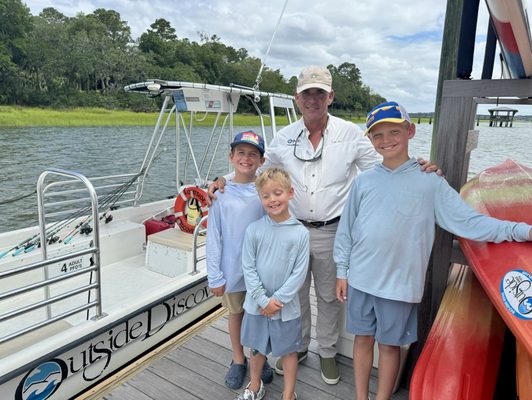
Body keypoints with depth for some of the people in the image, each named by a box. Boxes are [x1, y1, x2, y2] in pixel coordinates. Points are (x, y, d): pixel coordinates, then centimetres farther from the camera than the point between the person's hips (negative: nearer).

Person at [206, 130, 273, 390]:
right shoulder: (221, 193, -9)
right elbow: (213, 237, -6)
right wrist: (214, 275, -6)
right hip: (232, 269, 0)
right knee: (236, 313, 18)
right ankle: (238, 360, 41)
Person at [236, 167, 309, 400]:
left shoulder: (300, 233, -12)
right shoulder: (254, 230, -10)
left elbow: (299, 273, -11)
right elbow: (248, 268, -7)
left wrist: (277, 300, -13)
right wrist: (263, 300, -12)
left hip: (286, 306, -1)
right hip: (256, 304, 2)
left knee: (288, 351, 16)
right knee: (257, 347, 22)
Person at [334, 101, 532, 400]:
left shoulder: (429, 182, -5)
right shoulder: (364, 181, 1)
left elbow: (469, 221, -7)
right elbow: (346, 229, 5)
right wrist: (342, 271, 7)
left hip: (398, 284, -2)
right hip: (359, 279, 3)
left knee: (389, 344, 13)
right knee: (363, 339, 16)